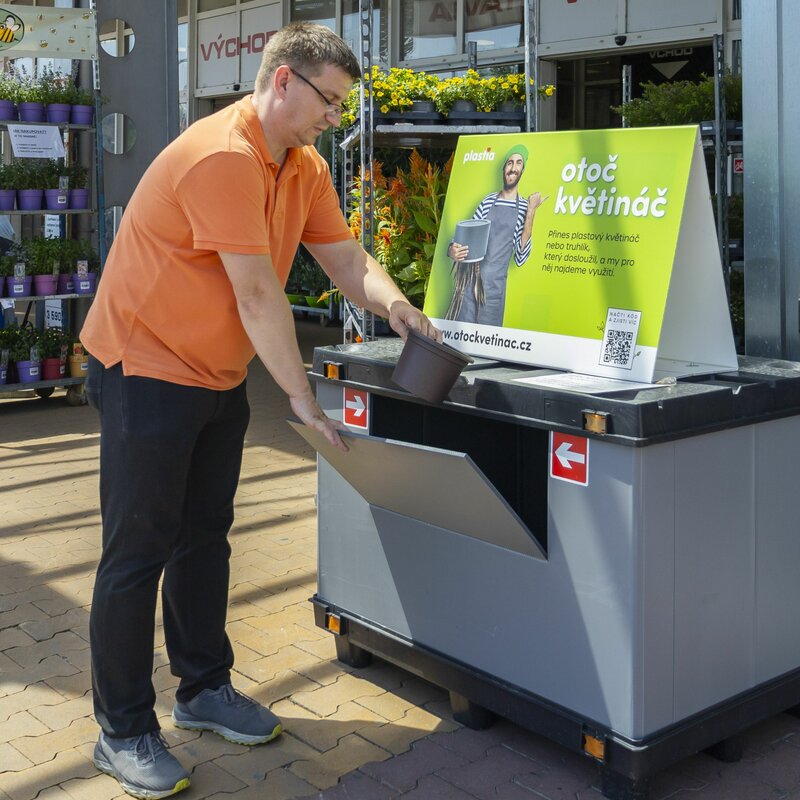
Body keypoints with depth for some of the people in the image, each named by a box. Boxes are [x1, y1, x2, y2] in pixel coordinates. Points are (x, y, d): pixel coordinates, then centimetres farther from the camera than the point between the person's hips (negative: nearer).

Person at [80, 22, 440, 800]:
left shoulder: (305, 168, 5)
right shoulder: (222, 158, -25)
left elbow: (345, 257, 6)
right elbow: (257, 296, -25)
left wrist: (391, 303, -16)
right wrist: (302, 398, -19)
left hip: (217, 378, 9)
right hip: (145, 371, -9)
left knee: (204, 539, 17)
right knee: (137, 553, -2)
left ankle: (204, 689, 31)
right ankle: (122, 733, 10)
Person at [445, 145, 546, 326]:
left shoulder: (523, 207, 4)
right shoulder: (488, 201, 9)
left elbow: (520, 258, -5)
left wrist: (530, 213, -8)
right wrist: (452, 250, -9)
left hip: (495, 285, -2)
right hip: (470, 280, 2)